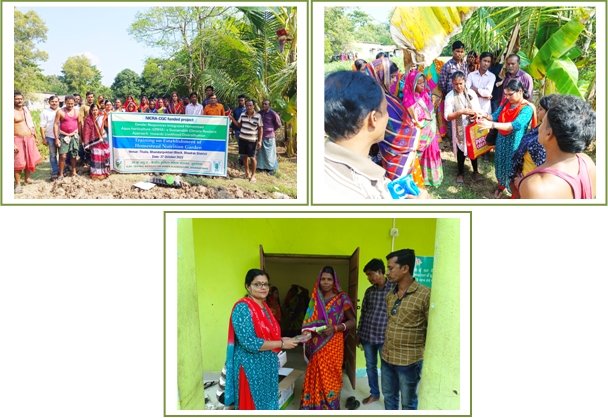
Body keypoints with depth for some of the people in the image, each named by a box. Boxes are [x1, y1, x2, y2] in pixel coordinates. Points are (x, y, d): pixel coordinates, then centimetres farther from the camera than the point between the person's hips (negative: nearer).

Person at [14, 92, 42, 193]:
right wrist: (13, 144, -21)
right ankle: (18, 184, 3)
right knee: (18, 163, -4)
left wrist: (35, 134, 18)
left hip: (29, 139, 7)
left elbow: (32, 124, 22)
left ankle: (27, 179, 33)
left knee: (29, 160, 16)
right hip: (18, 139, -7)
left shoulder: (26, 110, 12)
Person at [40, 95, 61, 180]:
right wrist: (44, 139, -4)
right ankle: (55, 172, 14)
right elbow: (42, 126, 0)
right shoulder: (45, 112, 0)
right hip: (50, 137, -1)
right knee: (53, 155, 6)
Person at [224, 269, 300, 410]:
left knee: (268, 402, 17)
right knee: (254, 405, 3)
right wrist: (281, 344, -19)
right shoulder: (243, 308, -17)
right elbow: (249, 343, -25)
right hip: (252, 367, -8)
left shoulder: (264, 307, 10)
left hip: (268, 366, 8)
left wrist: (283, 339, 1)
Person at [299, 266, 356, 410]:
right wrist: (306, 331, -5)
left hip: (333, 345, -3)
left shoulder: (341, 299, -3)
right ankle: (314, 406, 19)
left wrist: (336, 328, -18)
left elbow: (352, 321, -4)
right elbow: (309, 321, 14)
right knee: (315, 376, 5)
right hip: (316, 346, 3)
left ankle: (331, 408, 15)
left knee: (331, 377, 1)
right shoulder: (315, 299, 8)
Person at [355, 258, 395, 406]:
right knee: (370, 366, 15)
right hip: (367, 336, 5)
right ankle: (374, 394, 32)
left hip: (384, 338, -5)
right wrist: (359, 334, 14)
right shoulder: (369, 291, 7)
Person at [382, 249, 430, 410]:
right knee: (389, 396, 18)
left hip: (409, 361, -6)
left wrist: (426, 358, -11)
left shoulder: (425, 294, -16)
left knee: (408, 402, 9)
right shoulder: (390, 294, 5)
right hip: (387, 357, 6)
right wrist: (386, 348, 16)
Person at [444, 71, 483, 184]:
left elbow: (478, 109, 5)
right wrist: (461, 112, -29)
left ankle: (475, 171, 32)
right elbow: (447, 116, -16)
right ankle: (461, 173, 29)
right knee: (461, 149, 11)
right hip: (459, 128, -2)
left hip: (472, 126, 2)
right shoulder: (450, 96, -12)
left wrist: (475, 114, -18)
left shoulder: (471, 93, -3)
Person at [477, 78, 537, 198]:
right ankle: (501, 186, 48)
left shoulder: (527, 108, -22)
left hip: (515, 143, -6)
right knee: (500, 164, 22)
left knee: (512, 169, 5)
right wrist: (486, 115, -23)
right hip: (501, 139, 6)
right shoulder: (506, 101, 0)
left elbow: (516, 125, -36)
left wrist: (492, 125, -46)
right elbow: (496, 116, 2)